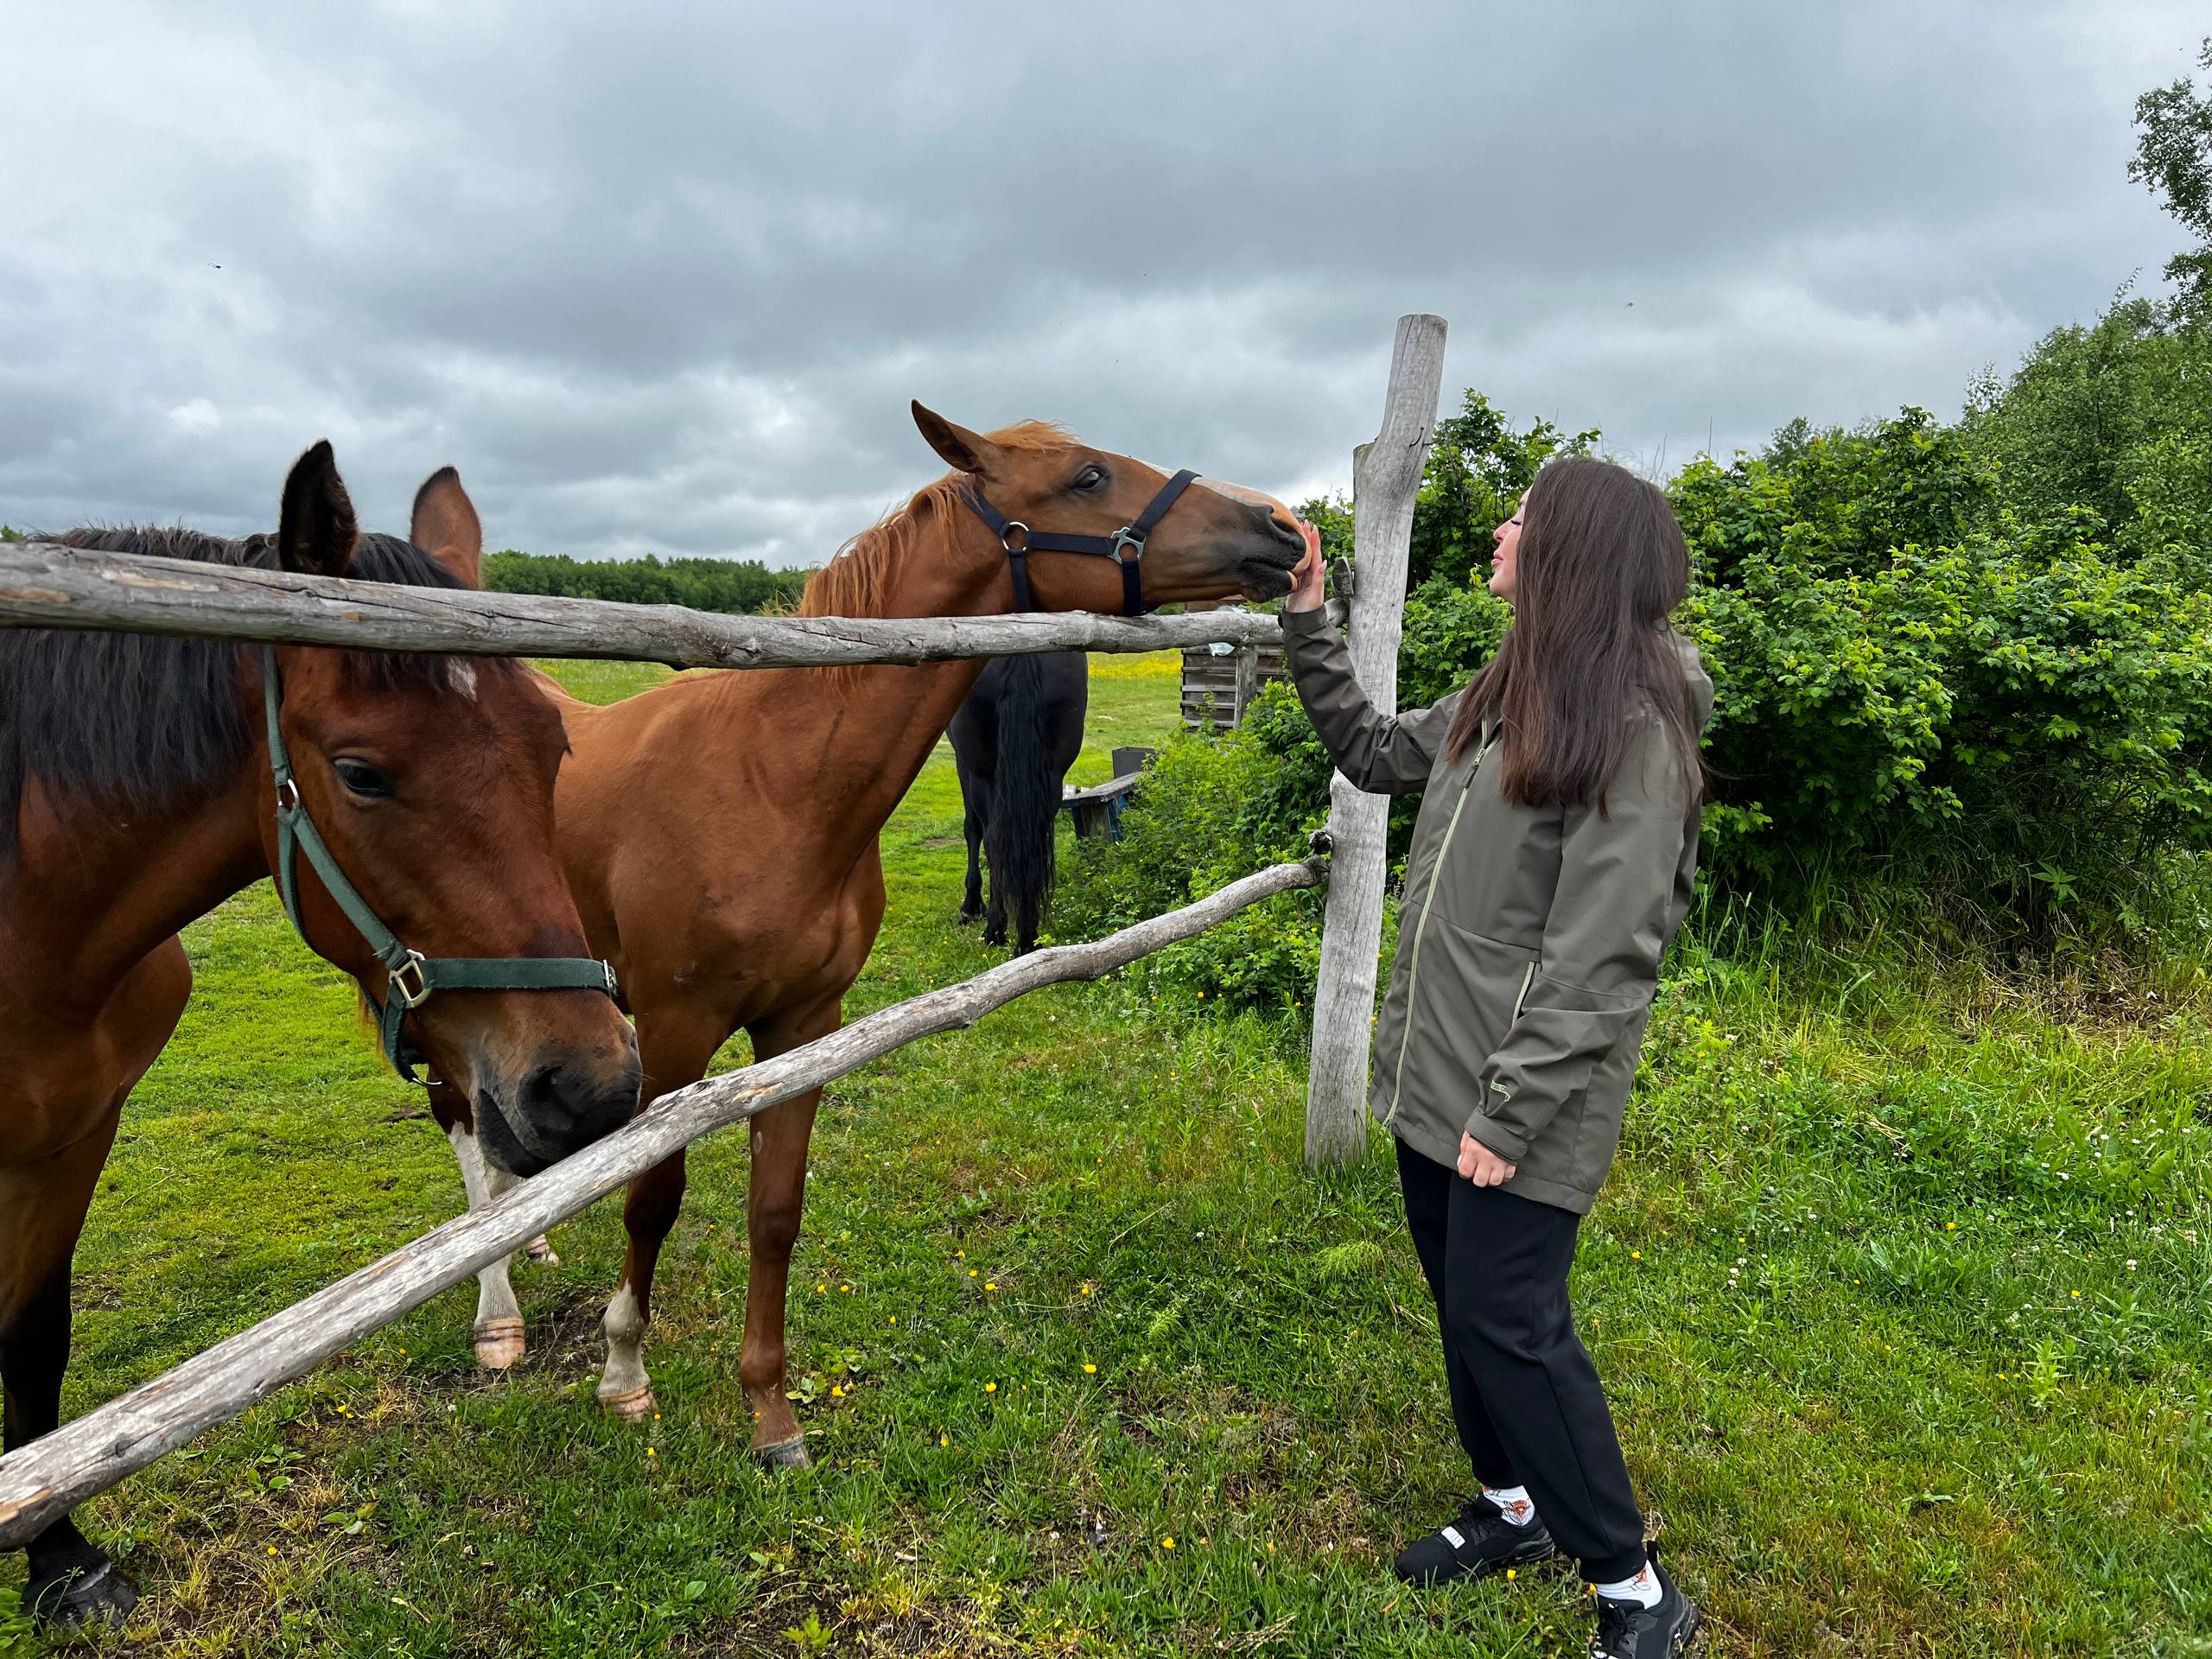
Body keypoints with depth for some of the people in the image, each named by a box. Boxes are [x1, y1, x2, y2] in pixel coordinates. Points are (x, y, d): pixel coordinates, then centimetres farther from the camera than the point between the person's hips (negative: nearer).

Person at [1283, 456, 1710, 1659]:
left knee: (1507, 1323, -1)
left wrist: (1510, 1113, -20)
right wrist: (1307, 625, 15)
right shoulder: (1503, 696, 7)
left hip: (1523, 1094, -8)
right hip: (1434, 1068, 8)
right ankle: (1514, 1509, 41)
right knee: (1460, 1300, 19)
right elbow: (1376, 753, 21)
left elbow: (1600, 958, -21)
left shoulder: (1632, 733, -18)